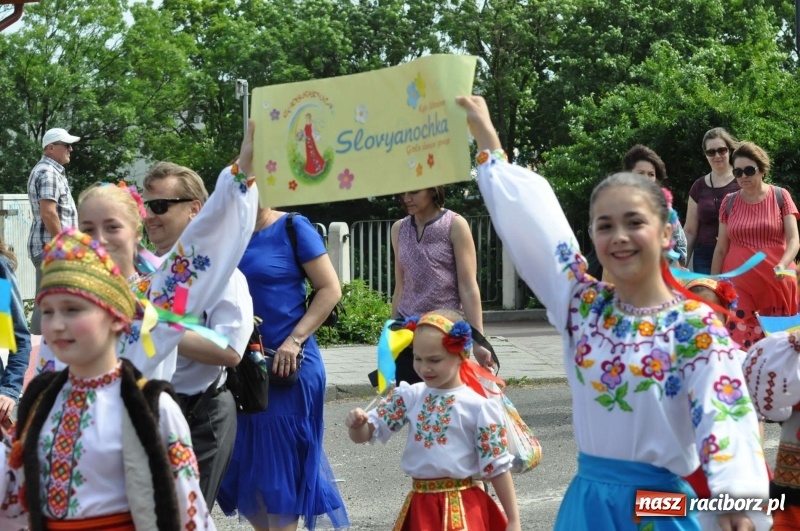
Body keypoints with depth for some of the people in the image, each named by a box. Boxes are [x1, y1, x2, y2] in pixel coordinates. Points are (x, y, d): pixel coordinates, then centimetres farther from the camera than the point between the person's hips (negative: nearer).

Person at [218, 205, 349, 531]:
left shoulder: (292, 228, -7)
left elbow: (330, 290, -10)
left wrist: (295, 340, -18)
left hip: (287, 364, -5)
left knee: (280, 465, 1)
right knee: (243, 466, 10)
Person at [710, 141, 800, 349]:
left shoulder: (780, 197, 1)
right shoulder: (729, 202, 6)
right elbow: (721, 248, 10)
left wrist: (783, 265, -24)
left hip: (776, 282, -1)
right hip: (739, 282, 1)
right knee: (739, 342, -11)